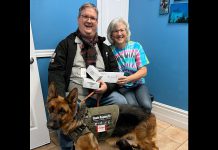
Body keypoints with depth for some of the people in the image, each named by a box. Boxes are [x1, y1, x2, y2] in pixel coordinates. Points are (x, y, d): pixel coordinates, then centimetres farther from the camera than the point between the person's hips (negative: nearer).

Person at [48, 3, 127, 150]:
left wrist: (107, 86, -11)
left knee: (122, 103, -19)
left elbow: (115, 72, 11)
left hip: (102, 94, 3)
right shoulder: (66, 44, 6)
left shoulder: (104, 46, 14)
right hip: (75, 97, -2)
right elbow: (56, 72, -3)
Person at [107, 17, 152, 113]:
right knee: (132, 105, -30)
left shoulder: (136, 46, -1)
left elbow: (143, 71, -5)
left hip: (138, 84, 2)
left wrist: (128, 79, -22)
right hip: (122, 87, -1)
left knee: (146, 106, -25)